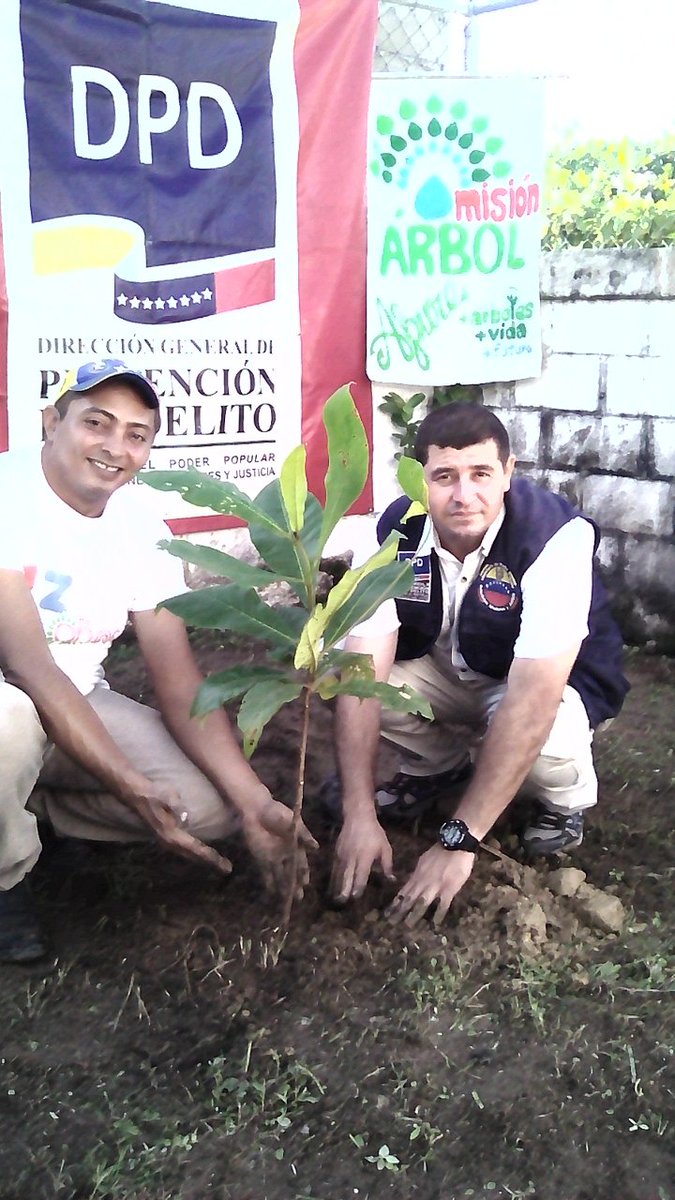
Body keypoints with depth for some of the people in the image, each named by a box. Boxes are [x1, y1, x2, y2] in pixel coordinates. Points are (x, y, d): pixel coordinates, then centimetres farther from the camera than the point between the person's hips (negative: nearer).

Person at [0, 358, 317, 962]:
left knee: (208, 805, -14)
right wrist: (133, 788, -33)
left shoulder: (140, 522, -3)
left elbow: (178, 678, -7)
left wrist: (252, 800, -19)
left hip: (78, 705, 5)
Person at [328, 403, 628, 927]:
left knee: (543, 743, -37)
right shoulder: (396, 531, -22)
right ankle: (439, 765, 9)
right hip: (445, 669, 4)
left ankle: (567, 799, 2)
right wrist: (359, 816, -34)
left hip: (554, 681, -3)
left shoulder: (557, 537, -34)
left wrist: (459, 842, -41)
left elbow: (531, 699, -40)